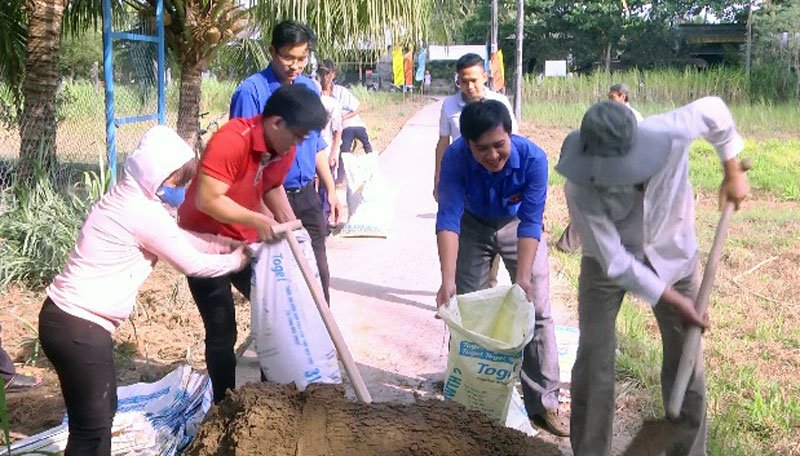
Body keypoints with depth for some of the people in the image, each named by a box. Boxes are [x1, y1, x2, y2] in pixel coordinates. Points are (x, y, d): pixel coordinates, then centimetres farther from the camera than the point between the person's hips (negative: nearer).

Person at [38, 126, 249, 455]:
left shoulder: (130, 199, 9)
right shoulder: (141, 212, -21)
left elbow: (179, 238, 21)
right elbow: (191, 264, -10)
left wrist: (225, 244, 15)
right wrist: (237, 260, 6)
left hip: (70, 317, 10)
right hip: (78, 328, -10)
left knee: (104, 408, 22)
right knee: (91, 426, -1)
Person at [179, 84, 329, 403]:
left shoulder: (284, 150, -5)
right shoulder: (231, 141, -29)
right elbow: (207, 200, -32)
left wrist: (290, 223, -1)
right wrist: (258, 220, -30)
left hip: (245, 241, 8)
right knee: (222, 331, -4)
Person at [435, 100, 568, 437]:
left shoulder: (533, 158, -34)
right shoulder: (455, 157, -32)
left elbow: (531, 222, -33)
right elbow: (449, 218, -36)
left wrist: (523, 278, -42)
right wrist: (448, 279, -45)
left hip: (517, 225, 0)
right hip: (473, 225, 1)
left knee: (537, 310, -5)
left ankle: (543, 403, 3)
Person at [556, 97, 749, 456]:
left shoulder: (671, 133, -32)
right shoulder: (581, 188, -34)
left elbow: (713, 110, -8)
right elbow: (615, 262, -28)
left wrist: (732, 172, 0)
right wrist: (673, 300, -25)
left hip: (673, 255, 2)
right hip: (609, 260, -1)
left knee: (686, 359, 4)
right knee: (593, 357, -3)